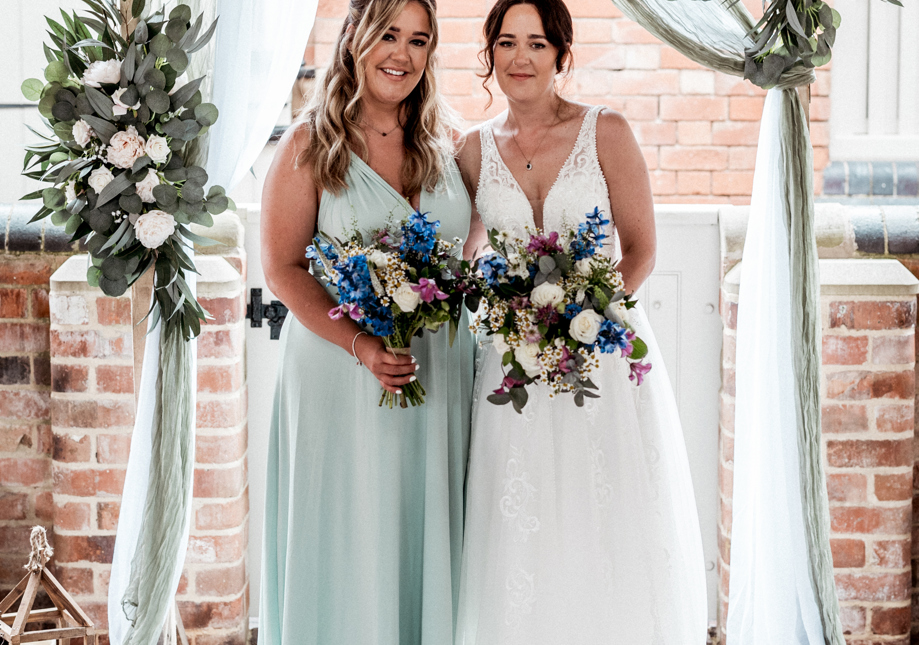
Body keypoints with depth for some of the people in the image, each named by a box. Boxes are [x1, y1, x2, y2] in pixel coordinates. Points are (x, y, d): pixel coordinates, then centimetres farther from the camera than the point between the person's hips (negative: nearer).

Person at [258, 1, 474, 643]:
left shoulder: (443, 144, 10)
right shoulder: (310, 145, -3)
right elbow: (283, 268, -7)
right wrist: (361, 345, -18)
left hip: (440, 368, 4)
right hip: (340, 368, -4)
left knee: (428, 537, 8)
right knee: (348, 541, 1)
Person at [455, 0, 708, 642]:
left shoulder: (607, 132, -3)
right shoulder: (477, 149, 5)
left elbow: (640, 251, -3)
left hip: (604, 349, -2)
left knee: (607, 531, 1)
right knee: (522, 536, 3)